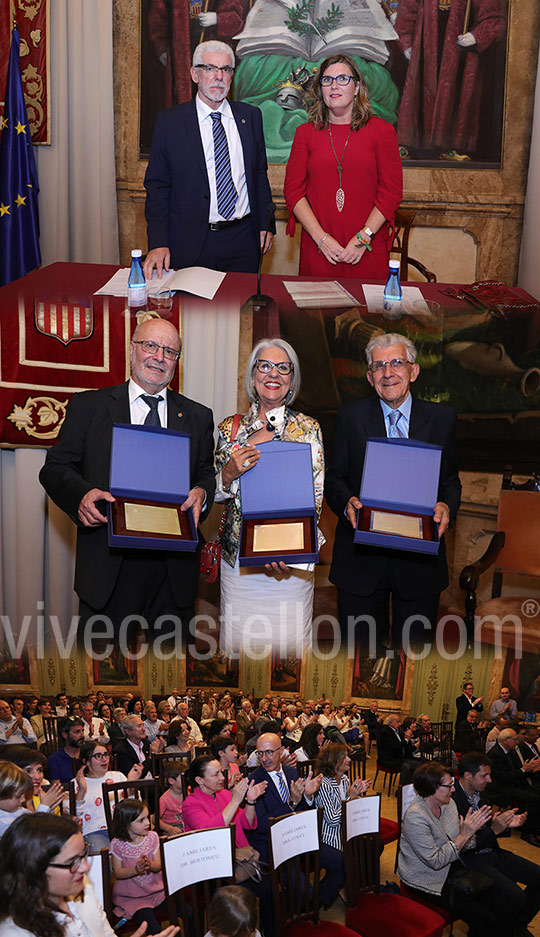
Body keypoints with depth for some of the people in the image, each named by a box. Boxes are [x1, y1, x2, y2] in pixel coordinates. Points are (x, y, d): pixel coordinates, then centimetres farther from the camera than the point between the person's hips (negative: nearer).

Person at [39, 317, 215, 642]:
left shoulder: (198, 416, 13)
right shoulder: (89, 406, 7)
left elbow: (210, 475, 13)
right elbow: (56, 468, 4)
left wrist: (202, 493, -10)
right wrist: (81, 494, -16)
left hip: (174, 566, 2)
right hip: (108, 562, -2)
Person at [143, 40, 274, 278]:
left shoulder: (251, 116, 8)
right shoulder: (169, 121, -1)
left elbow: (260, 174, 14)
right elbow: (157, 186, -2)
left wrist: (265, 224, 8)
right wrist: (158, 244, -12)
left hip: (243, 241, 3)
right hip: (190, 245, -2)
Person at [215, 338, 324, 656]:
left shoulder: (307, 428, 0)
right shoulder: (231, 428, 6)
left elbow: (316, 495, -3)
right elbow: (216, 494, 10)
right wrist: (229, 474, -13)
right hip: (238, 553, 2)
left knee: (288, 640, 3)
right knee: (238, 642, 8)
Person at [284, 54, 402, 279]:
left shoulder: (382, 131, 4)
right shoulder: (305, 132, 8)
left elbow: (392, 191, 0)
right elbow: (293, 190, 3)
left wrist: (363, 237, -10)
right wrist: (321, 238, -8)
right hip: (318, 251, 1)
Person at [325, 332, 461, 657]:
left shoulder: (443, 417, 4)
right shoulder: (351, 416, 3)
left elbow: (451, 479, 9)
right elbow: (334, 477, 5)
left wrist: (447, 505, -13)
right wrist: (347, 502, -16)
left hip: (420, 558, 1)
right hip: (361, 557, 0)